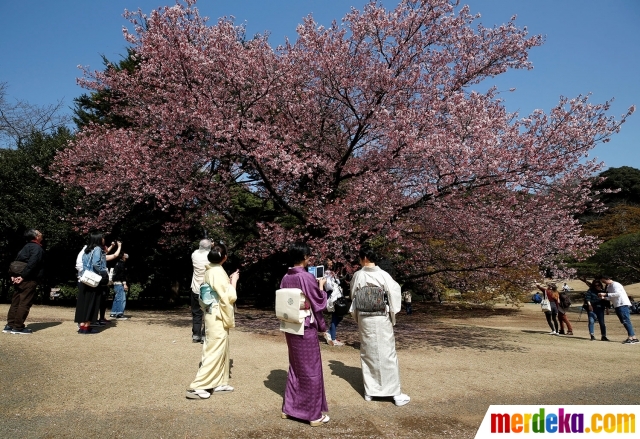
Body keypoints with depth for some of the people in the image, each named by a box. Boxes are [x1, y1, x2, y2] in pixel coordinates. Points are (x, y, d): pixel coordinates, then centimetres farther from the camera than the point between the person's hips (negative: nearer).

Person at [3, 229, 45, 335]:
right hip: (29, 280, -9)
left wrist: (14, 275, 9)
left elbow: (16, 261, 16)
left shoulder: (26, 247, 18)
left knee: (15, 302, 12)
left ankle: (10, 325, 17)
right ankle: (18, 327, -1)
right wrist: (23, 276, -18)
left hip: (19, 279, 9)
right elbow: (32, 263, -22)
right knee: (25, 303, -4)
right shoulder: (37, 248, -10)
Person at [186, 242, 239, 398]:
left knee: (220, 350, 16)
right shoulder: (218, 272, -20)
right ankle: (196, 387, 4)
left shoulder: (210, 271, 8)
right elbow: (228, 296, -20)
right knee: (214, 351, -2)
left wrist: (229, 280, 15)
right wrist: (233, 281, -8)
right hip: (218, 317, -10)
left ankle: (218, 383, 25)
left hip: (213, 314, 10)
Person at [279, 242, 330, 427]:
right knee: (311, 370, 5)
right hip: (306, 328, -7)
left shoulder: (286, 278, 2)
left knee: (295, 368, 20)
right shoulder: (308, 277, -18)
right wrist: (321, 286, 5)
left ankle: (289, 408, 29)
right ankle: (314, 414, 17)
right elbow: (319, 303, -11)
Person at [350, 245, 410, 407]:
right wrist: (392, 316, 1)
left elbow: (353, 297, 5)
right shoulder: (383, 275, -11)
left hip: (364, 319, 2)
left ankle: (369, 391, 19)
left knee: (367, 354, 13)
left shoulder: (358, 276, -4)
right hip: (382, 319, -2)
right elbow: (394, 294, -11)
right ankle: (396, 393, 9)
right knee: (387, 354, 5)